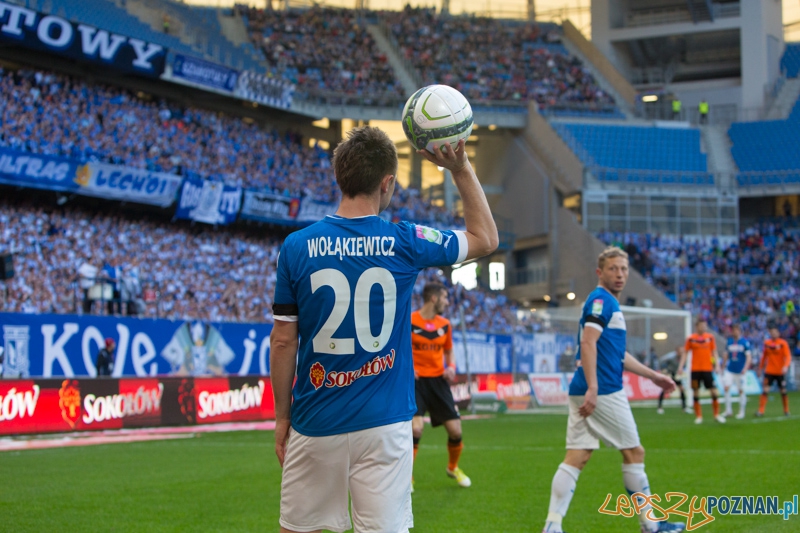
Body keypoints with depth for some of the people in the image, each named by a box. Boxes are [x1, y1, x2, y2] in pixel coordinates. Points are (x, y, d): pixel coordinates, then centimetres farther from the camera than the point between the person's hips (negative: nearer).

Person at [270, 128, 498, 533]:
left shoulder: (296, 247, -4)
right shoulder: (404, 244, -4)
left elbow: (283, 341, 0)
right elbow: (486, 238, 12)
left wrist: (281, 416, 10)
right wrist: (461, 169, 13)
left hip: (314, 424, 1)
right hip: (383, 424, -1)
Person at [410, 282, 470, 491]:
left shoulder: (445, 324, 8)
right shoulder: (409, 321, -7)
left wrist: (451, 367, 0)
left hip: (438, 380, 5)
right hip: (416, 380, -5)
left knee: (455, 430, 1)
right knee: (416, 428, -22)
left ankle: (453, 468, 31)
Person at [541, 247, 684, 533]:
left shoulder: (609, 302, 22)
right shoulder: (601, 300, -9)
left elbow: (618, 354, 29)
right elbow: (588, 342, -22)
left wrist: (653, 375, 32)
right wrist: (592, 388, -29)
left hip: (586, 393, 9)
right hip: (603, 392, -9)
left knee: (577, 457, 1)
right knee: (634, 453, 4)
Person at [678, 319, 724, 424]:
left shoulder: (710, 337, 6)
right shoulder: (691, 338, 2)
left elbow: (714, 352, 10)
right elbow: (685, 353, 6)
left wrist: (717, 365, -1)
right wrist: (681, 366, -1)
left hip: (707, 369, 1)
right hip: (695, 369, -1)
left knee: (714, 391, -5)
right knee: (696, 393, 2)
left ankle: (717, 414, 9)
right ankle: (698, 416, 11)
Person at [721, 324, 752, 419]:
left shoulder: (745, 342, -7)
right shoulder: (729, 341, 7)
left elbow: (749, 356, -9)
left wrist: (745, 368, -21)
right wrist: (723, 367, 18)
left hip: (740, 371, -4)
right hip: (730, 370, 4)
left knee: (741, 390, 3)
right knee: (726, 387, -10)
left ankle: (741, 412, 14)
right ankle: (728, 410, -3)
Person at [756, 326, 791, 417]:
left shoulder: (783, 343, -6)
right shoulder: (767, 343, 5)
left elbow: (788, 356, -13)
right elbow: (764, 356, 15)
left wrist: (786, 366, -30)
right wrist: (761, 368, 15)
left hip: (780, 372, -2)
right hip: (769, 371, 2)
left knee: (783, 391, 7)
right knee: (765, 390, -10)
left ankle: (786, 410, 24)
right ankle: (760, 411, -12)